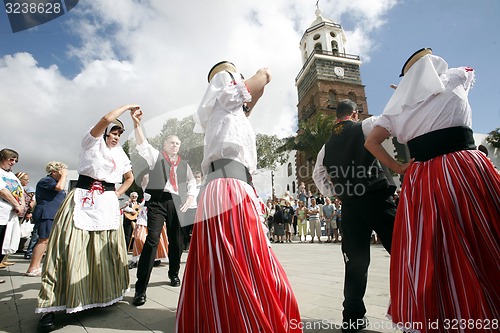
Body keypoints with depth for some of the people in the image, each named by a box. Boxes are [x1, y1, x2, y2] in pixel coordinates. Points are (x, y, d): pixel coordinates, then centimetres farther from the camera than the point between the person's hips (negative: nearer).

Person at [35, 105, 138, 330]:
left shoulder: (120, 155, 17)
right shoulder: (92, 142, 4)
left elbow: (130, 178, 28)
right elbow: (106, 119, -13)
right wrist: (127, 106, -3)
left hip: (108, 204, 4)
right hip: (83, 199, -4)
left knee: (106, 251, 5)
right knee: (70, 249, -9)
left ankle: (104, 295, 19)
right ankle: (51, 306, 0)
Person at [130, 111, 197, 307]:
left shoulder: (184, 165, 19)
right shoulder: (156, 156, 11)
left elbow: (192, 183, 18)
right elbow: (142, 144, -6)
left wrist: (189, 200, 2)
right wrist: (137, 124, -21)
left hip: (176, 203, 4)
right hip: (157, 200, -3)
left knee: (177, 242, 8)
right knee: (152, 240, -12)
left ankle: (174, 274, 32)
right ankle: (141, 288, -6)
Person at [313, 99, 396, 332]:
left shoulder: (327, 146, 17)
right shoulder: (364, 126, 4)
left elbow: (317, 176, 19)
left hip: (350, 206, 4)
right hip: (376, 198, -4)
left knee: (356, 262, 12)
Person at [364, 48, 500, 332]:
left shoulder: (399, 104, 13)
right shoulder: (455, 79, 11)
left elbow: (371, 142, 7)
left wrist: (399, 168, 8)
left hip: (421, 178, 2)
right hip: (465, 169, -2)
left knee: (430, 255, 9)